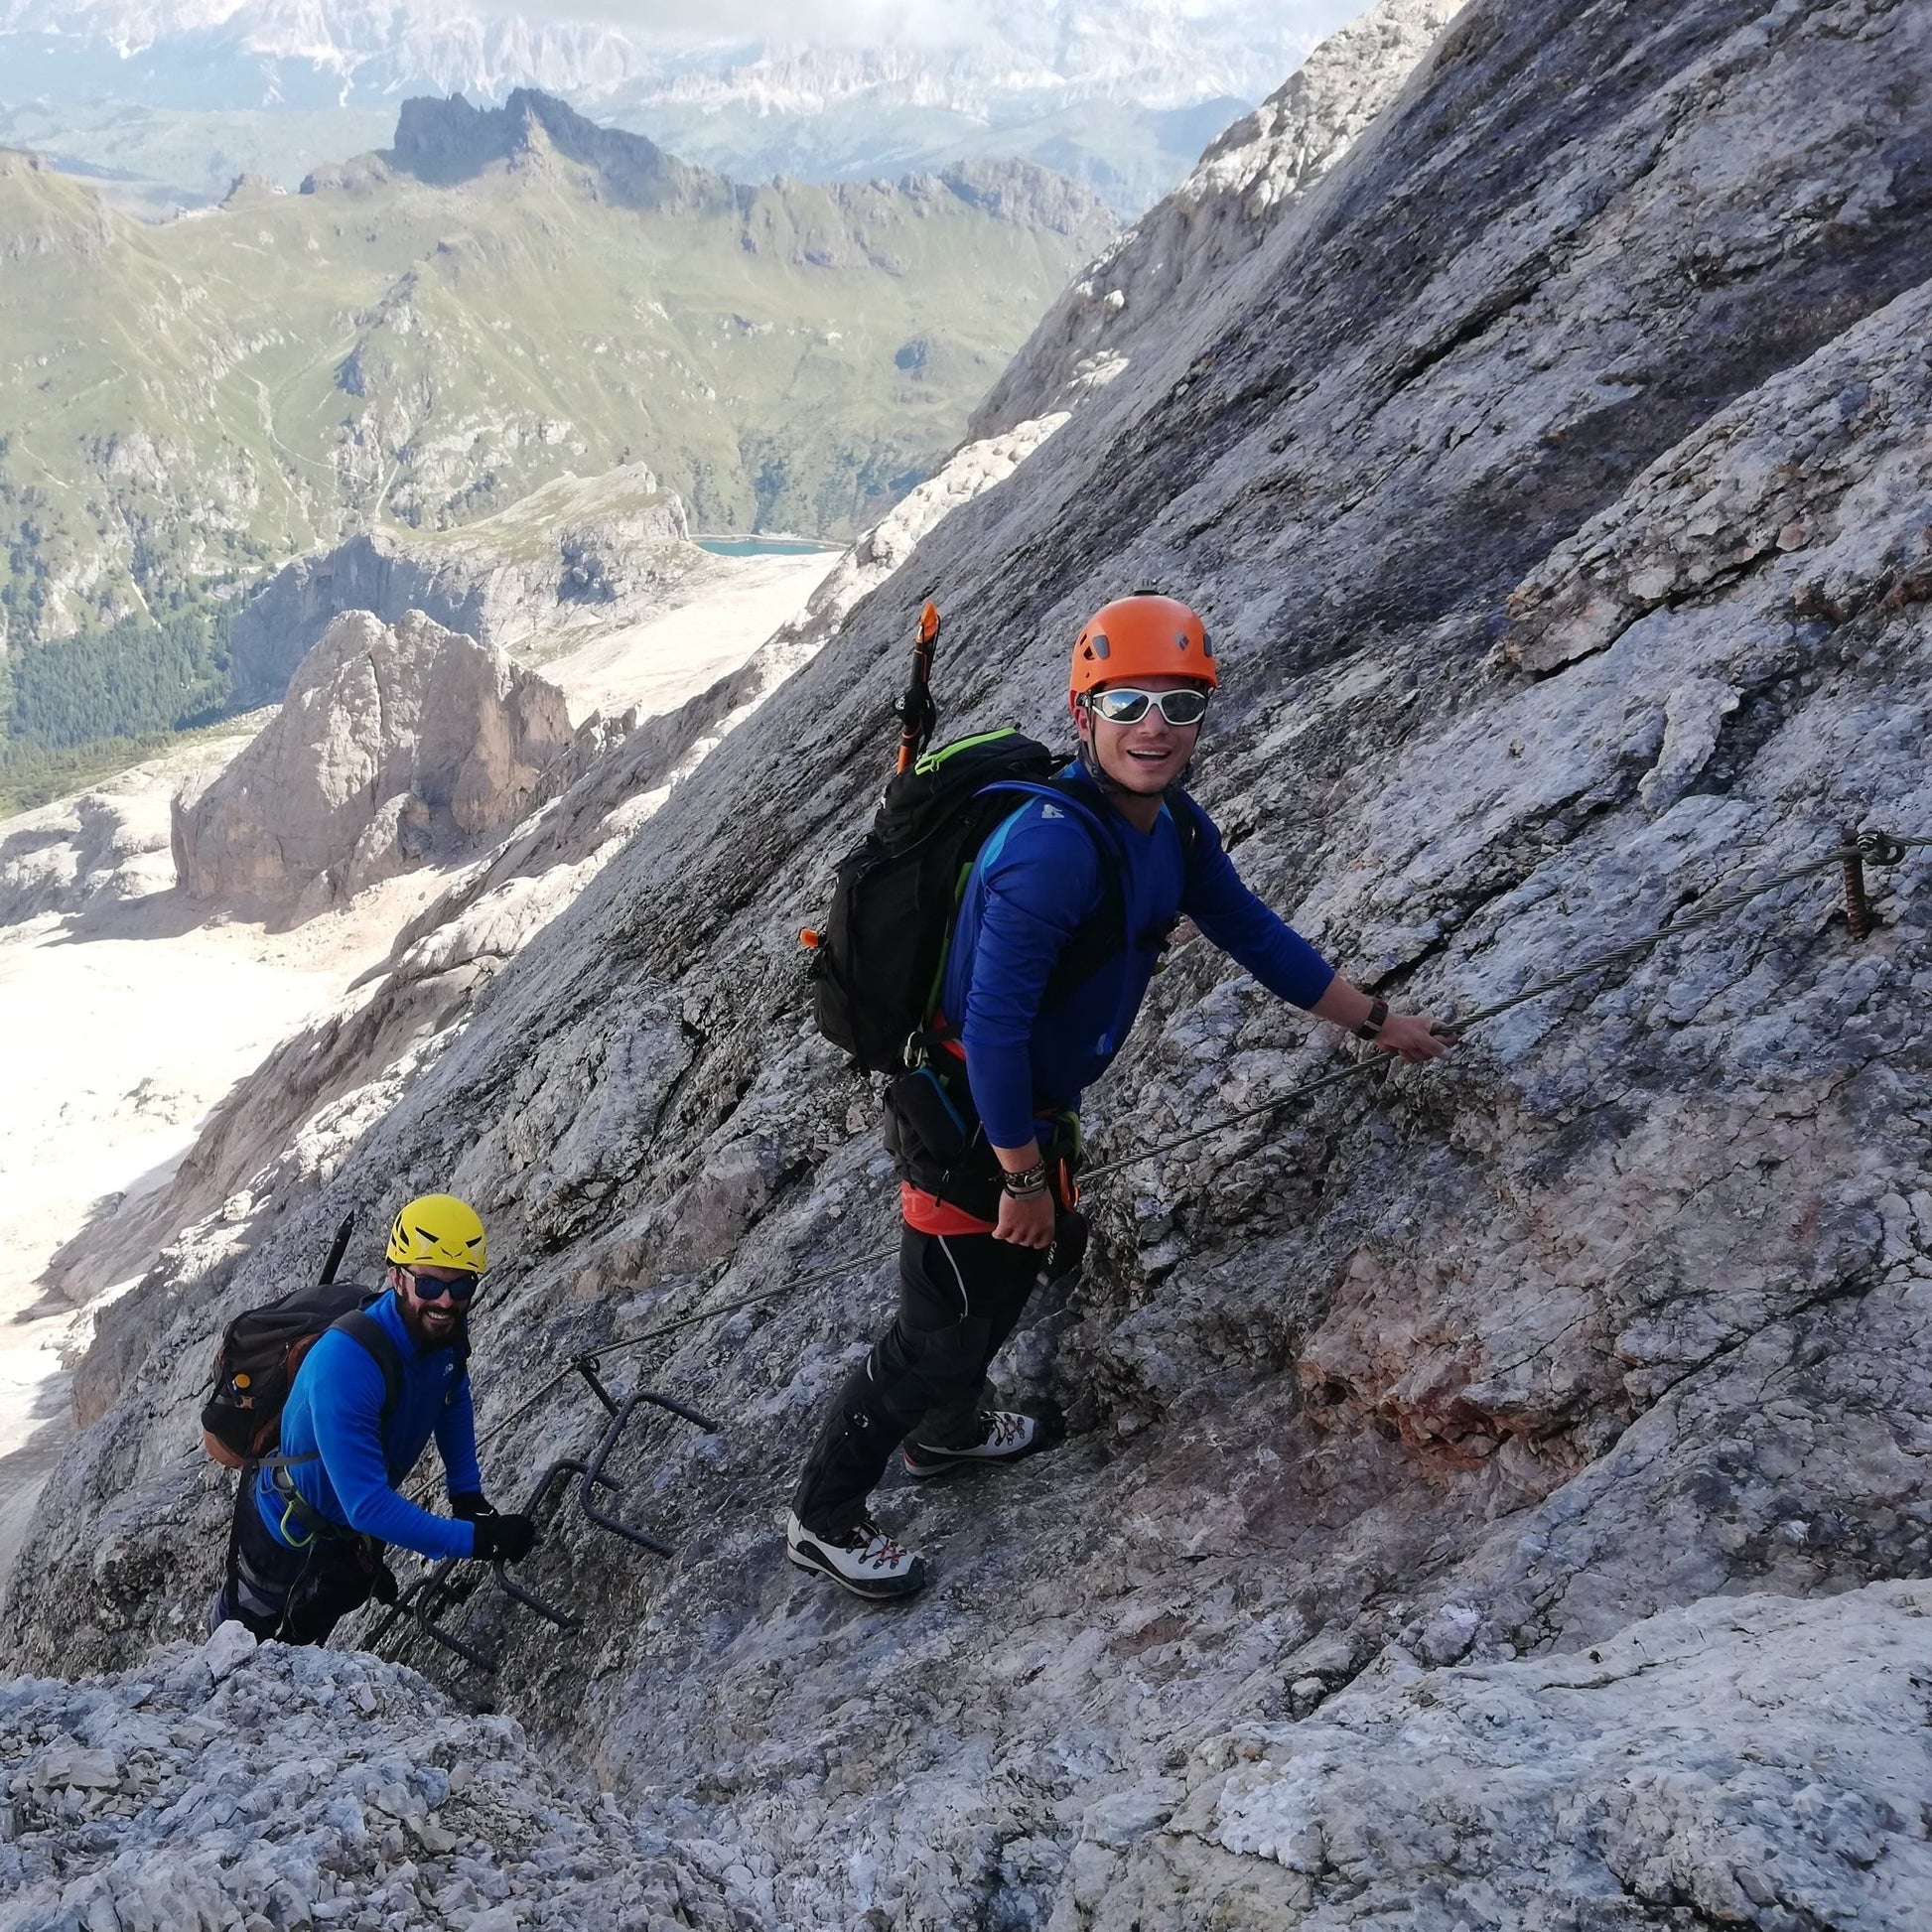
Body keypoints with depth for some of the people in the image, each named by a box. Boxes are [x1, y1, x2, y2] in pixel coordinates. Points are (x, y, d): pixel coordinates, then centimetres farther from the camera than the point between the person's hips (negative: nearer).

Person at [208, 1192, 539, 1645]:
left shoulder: (446, 1331, -21)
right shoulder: (343, 1362, -44)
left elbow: (453, 1397, 3)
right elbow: (367, 1505, -45)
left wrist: (467, 1491, -4)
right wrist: (477, 1540, -44)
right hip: (286, 1534, -5)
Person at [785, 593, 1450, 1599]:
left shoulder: (1175, 827, -3)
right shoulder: (1054, 845, -33)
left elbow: (1253, 932, 11)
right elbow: (992, 1023, -32)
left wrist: (1376, 1020, 16)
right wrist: (1022, 1174, -23)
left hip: (1029, 1108, 9)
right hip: (962, 1119, -9)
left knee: (1008, 1279, 28)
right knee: (942, 1330, 2)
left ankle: (947, 1431, 56)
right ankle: (821, 1518, 23)